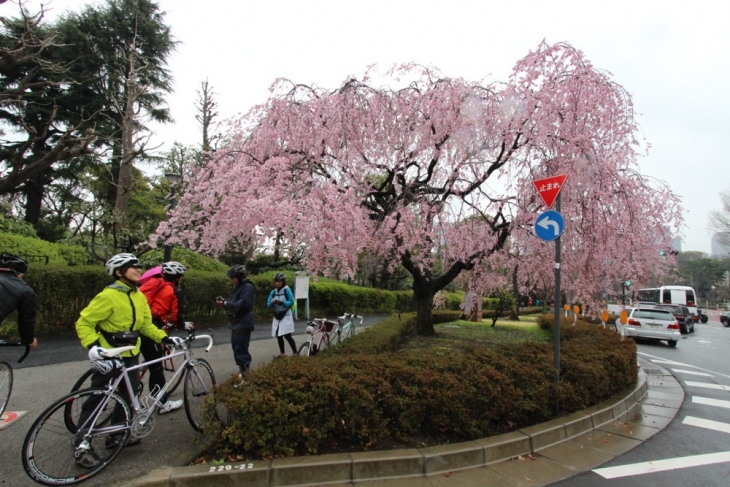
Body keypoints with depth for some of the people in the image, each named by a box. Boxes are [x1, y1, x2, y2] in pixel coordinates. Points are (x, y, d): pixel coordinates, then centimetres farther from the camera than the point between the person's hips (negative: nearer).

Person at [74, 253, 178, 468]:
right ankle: (82, 446, 14)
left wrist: (164, 338, -2)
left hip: (131, 354, 7)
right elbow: (84, 323, -16)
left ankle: (116, 435, 31)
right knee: (95, 400, 2)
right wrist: (93, 346, -29)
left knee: (128, 395, 14)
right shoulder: (109, 295, -19)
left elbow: (146, 324, 10)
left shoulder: (139, 296, 4)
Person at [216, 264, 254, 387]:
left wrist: (226, 304, -23)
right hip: (236, 323, 10)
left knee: (241, 350, -8)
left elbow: (243, 304, -25)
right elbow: (234, 303, 18)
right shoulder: (237, 287, 17)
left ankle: (243, 376, -2)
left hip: (243, 324, -10)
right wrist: (224, 301, 1)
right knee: (238, 349, 15)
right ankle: (245, 368, 26)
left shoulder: (247, 287, -13)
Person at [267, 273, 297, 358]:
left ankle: (295, 353, -1)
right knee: (278, 335, 9)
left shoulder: (287, 290, -9)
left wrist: (281, 302, -25)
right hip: (277, 316, 6)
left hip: (286, 316, -6)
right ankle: (282, 353, 21)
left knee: (287, 335, -10)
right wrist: (272, 302, -18)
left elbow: (291, 302, -13)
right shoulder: (273, 292, 6)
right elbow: (268, 304, 4)